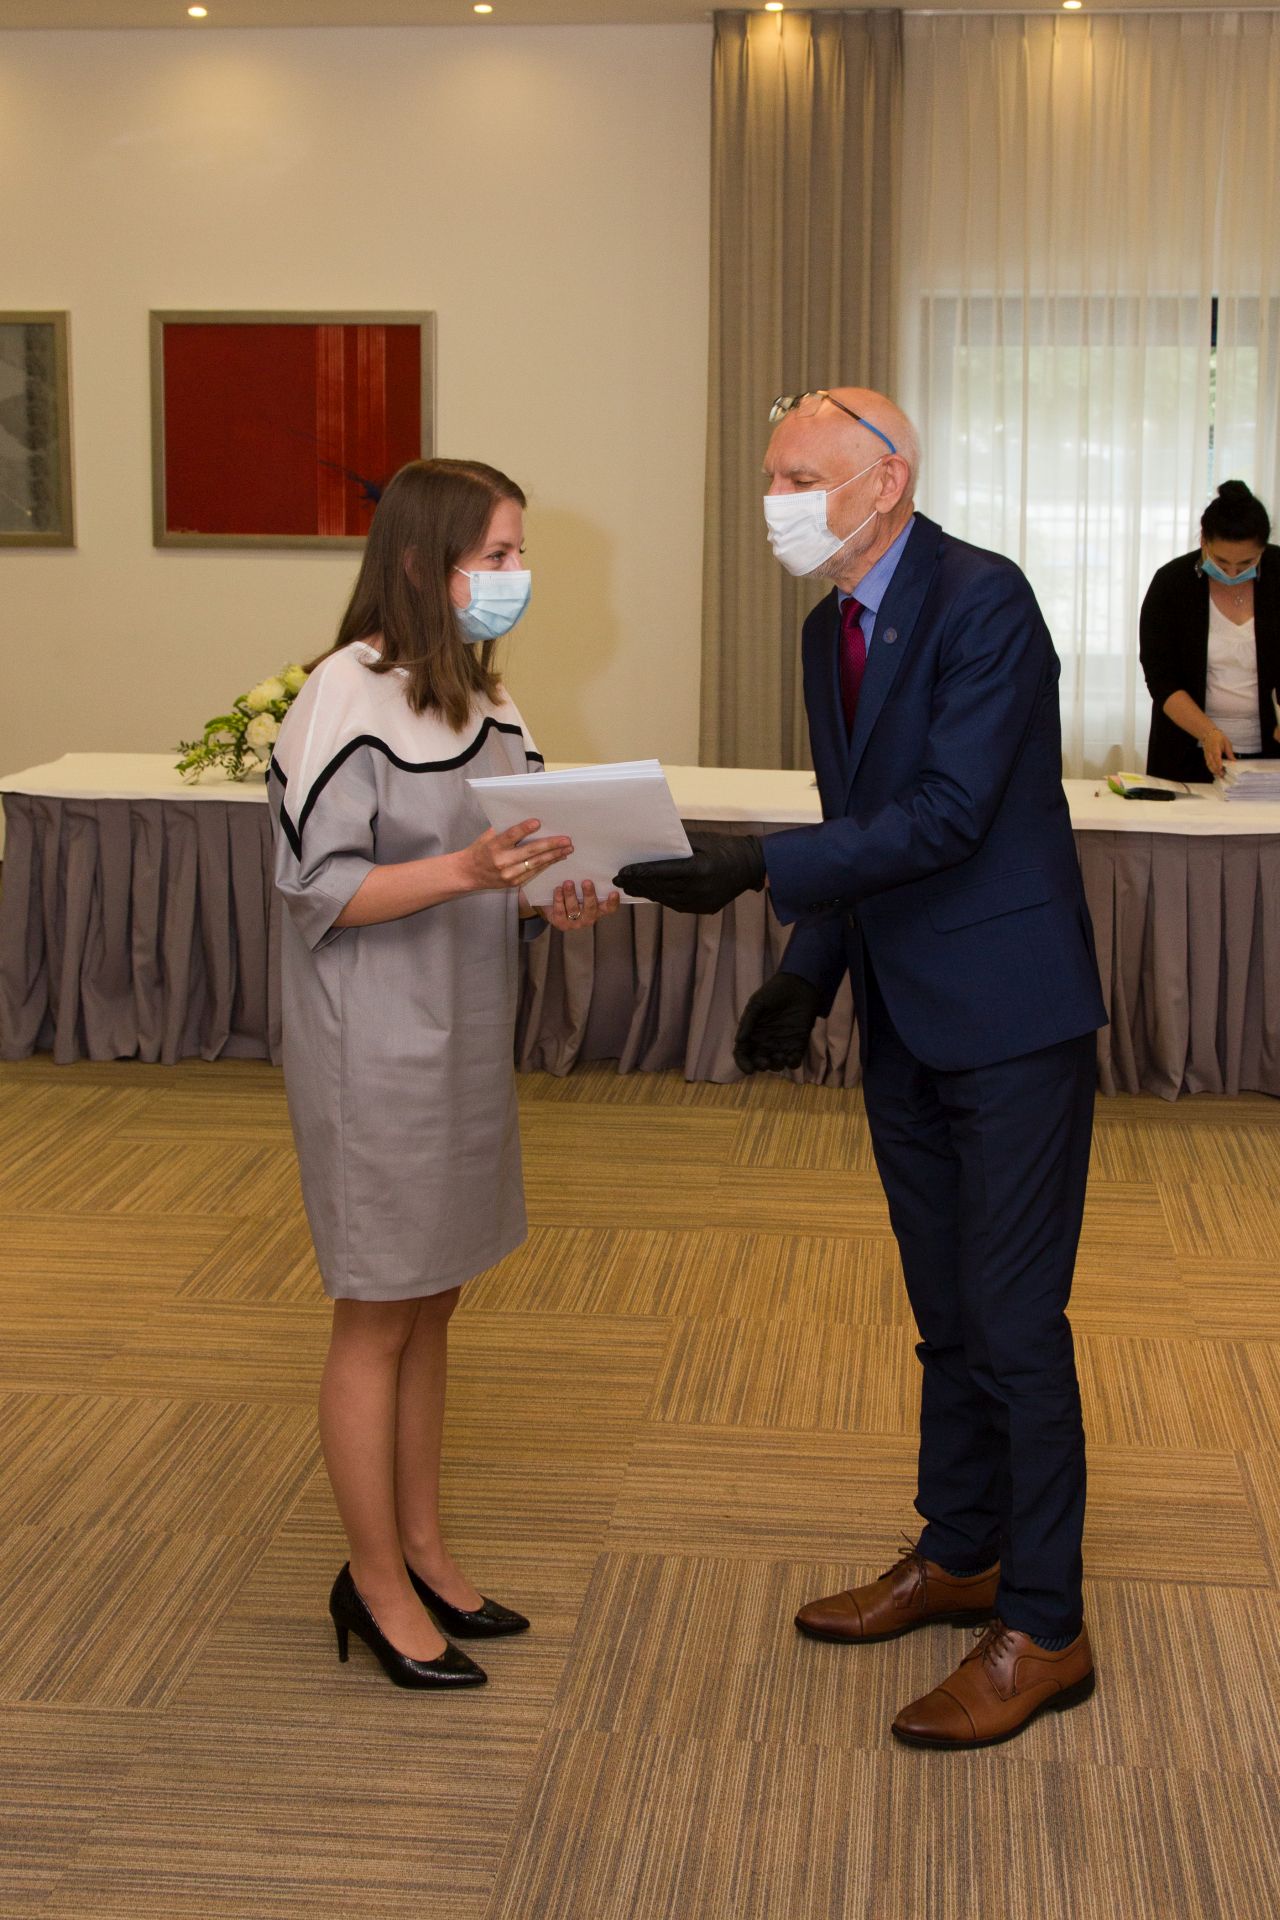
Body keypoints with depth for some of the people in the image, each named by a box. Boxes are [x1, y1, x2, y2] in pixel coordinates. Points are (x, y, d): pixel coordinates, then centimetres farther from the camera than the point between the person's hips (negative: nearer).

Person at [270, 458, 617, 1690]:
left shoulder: (481, 693, 8)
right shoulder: (346, 698, -17)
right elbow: (319, 888, -18)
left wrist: (555, 897, -6)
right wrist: (466, 870, -30)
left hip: (464, 1036, 8)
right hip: (375, 1049, -8)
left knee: (431, 1308, 17)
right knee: (378, 1318, 4)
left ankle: (420, 1548, 31)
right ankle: (375, 1581, 18)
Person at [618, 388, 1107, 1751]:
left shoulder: (982, 602, -17)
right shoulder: (831, 631, 11)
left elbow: (947, 816, -24)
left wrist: (759, 867, -28)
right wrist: (806, 977, 7)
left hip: (1010, 1020, -8)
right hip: (906, 1023, 8)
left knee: (1014, 1321, -3)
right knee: (946, 1314, 18)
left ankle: (1043, 1631, 8)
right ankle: (959, 1555, 33)